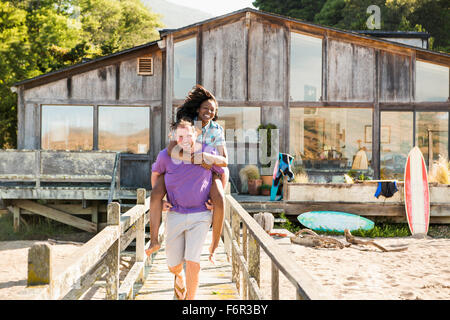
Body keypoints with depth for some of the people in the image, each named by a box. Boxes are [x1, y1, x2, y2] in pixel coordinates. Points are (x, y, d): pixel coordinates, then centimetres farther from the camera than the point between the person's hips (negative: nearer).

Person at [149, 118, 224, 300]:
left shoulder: (208, 153, -9)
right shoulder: (166, 156, -7)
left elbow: (223, 173, 10)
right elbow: (155, 173, 15)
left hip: (201, 215, -2)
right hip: (175, 215, 2)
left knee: (193, 261, -12)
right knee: (173, 265, 9)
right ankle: (178, 277, 47)